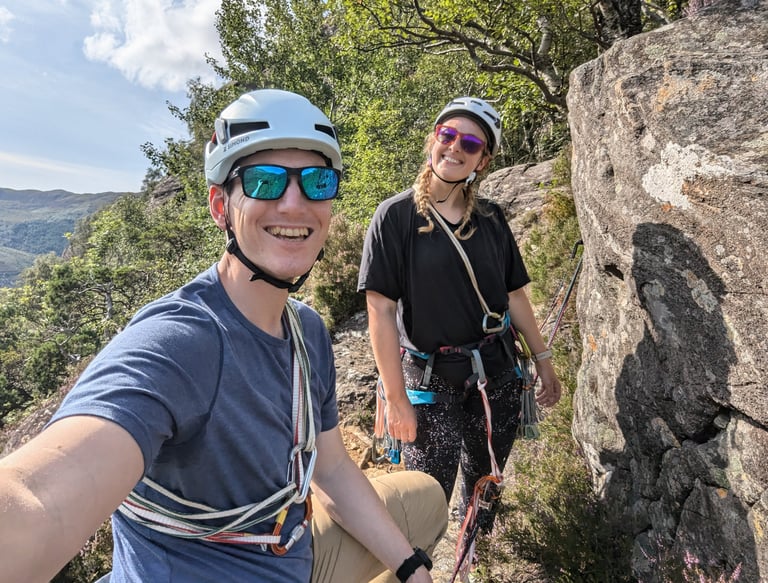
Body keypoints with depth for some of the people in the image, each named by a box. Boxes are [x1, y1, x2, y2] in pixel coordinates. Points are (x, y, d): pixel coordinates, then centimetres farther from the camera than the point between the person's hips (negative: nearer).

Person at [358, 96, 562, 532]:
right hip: (430, 378, -4)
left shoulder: (492, 218, 3)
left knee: (486, 479, 20)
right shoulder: (396, 216, -11)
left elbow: (513, 294, 10)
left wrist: (543, 358, 9)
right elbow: (381, 309, -14)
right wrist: (397, 399, -14)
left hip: (497, 370, 5)